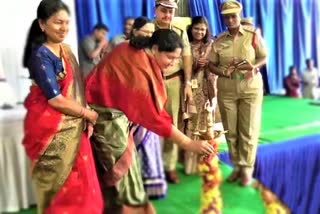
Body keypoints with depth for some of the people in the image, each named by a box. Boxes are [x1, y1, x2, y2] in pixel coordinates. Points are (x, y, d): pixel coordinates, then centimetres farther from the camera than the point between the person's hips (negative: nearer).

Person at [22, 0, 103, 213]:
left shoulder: (66, 50, 9)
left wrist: (87, 119, -2)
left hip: (73, 127, 7)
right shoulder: (41, 54, -14)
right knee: (59, 185, 6)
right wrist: (89, 114, -7)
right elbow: (55, 99, -19)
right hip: (53, 130, -7)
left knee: (80, 181, 14)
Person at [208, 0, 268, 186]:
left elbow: (264, 57, 2)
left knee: (249, 130, 0)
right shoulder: (219, 40, 5)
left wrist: (253, 66, -18)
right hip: (226, 90, 2)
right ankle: (237, 166, 21)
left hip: (251, 88, -2)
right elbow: (211, 64, 6)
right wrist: (223, 72, -14)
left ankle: (247, 168, 12)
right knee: (230, 131, 7)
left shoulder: (253, 35, -1)